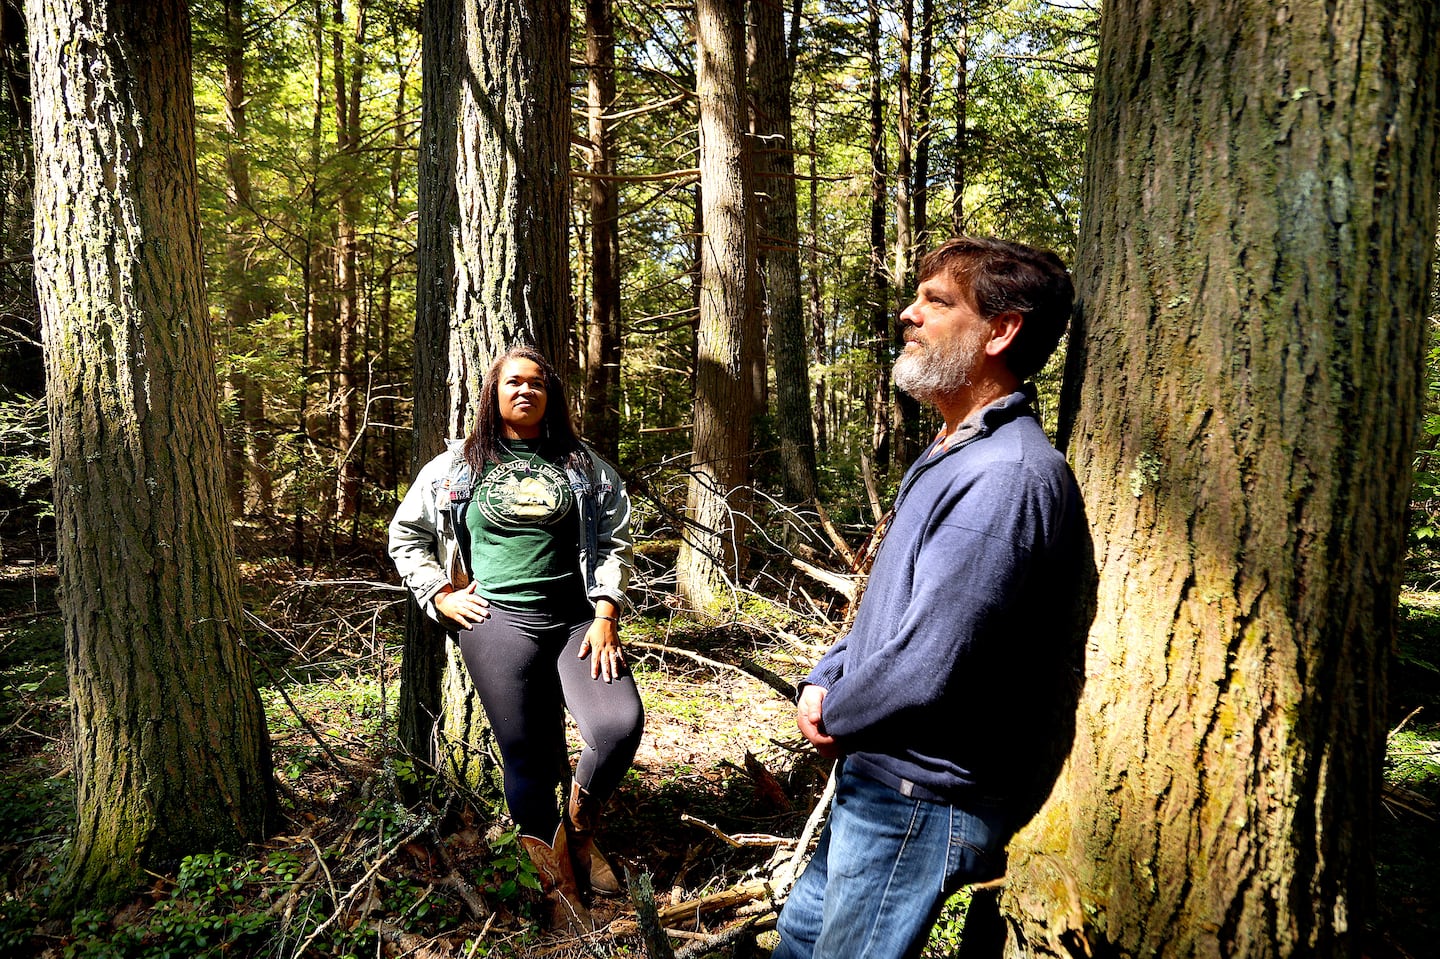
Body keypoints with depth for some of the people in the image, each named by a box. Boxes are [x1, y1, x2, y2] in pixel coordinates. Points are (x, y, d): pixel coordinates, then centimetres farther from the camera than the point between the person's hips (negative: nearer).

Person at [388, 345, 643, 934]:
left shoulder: (581, 465, 13)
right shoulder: (458, 465, 12)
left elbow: (614, 541, 10)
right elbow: (405, 535, 20)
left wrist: (605, 616, -1)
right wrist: (439, 595, 7)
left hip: (574, 619, 1)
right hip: (496, 620, -1)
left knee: (621, 724, -19)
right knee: (527, 757, -4)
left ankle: (580, 829, 11)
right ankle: (560, 890, 13)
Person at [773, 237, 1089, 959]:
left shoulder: (1008, 478, -26)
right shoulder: (948, 458, 11)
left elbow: (924, 669, -29)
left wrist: (835, 718, -9)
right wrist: (820, 684, 3)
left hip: (925, 801, -10)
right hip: (876, 784, 10)